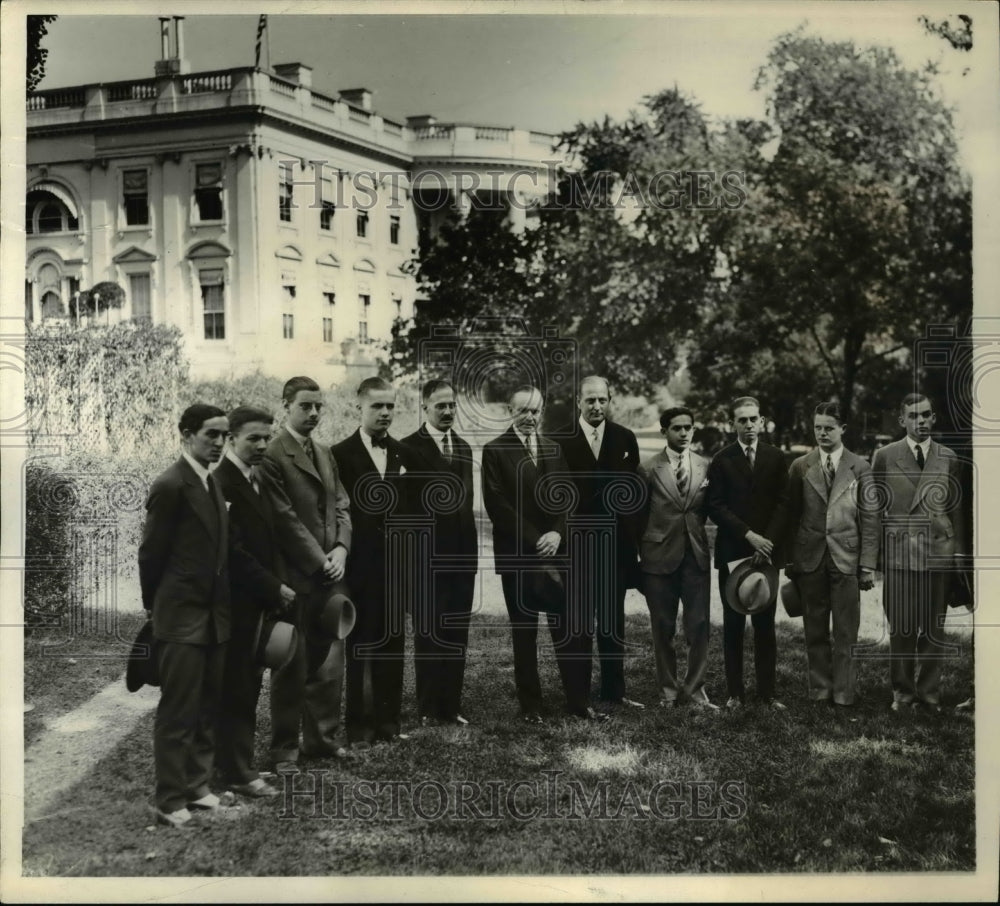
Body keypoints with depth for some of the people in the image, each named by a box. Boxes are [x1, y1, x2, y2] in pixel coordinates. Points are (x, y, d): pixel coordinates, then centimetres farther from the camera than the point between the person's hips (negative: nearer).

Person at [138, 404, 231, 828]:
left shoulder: (213, 484, 11)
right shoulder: (171, 485, -14)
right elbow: (150, 553, -10)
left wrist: (221, 603, 12)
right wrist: (156, 606, -1)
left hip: (214, 615, 8)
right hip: (182, 617, -8)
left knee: (207, 707, 13)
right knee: (178, 710, -1)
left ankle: (197, 785, 25)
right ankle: (171, 800, 8)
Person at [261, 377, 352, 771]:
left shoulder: (324, 453, 15)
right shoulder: (272, 455, -12)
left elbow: (341, 505, 14)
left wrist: (341, 548, -2)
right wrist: (318, 561, -12)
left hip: (327, 574, 7)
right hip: (294, 576, -7)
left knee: (329, 661, 12)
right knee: (291, 666, 2)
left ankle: (322, 738, 23)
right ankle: (285, 748, 12)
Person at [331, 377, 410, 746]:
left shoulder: (403, 454, 9)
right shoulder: (342, 454, -4)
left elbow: (411, 508, 10)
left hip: (396, 564, 4)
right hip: (360, 565, -4)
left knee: (392, 645, 8)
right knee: (359, 647, 4)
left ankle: (388, 722, 17)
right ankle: (358, 726, 11)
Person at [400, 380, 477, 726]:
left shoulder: (464, 448, 14)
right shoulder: (409, 448, -5)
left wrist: (471, 551, 11)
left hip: (462, 555, 5)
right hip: (427, 556, -5)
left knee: (456, 634, 8)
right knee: (428, 633, 3)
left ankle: (451, 706, 15)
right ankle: (427, 709, 11)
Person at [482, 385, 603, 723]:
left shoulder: (554, 450, 14)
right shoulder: (495, 451, -2)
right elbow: (497, 505, -10)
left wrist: (557, 533, -10)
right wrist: (535, 541, -13)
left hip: (556, 552, 4)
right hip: (517, 555, -3)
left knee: (575, 629, -1)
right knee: (524, 634, 5)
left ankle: (579, 701, 9)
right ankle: (530, 705, 13)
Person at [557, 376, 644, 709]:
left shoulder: (625, 439, 5)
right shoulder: (561, 440, -5)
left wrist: (634, 538, 3)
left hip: (615, 544, 3)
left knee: (613, 620, 10)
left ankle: (614, 690, 19)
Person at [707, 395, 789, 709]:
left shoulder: (776, 457, 6)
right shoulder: (722, 460, 2)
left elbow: (783, 503, 2)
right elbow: (716, 507, -4)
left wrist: (768, 540, -10)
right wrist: (749, 535, -12)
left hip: (766, 551, 1)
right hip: (731, 553, -1)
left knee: (765, 625, 3)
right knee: (733, 624, 3)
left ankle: (767, 691, 8)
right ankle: (735, 691, 8)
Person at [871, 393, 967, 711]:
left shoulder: (949, 458, 9)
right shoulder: (884, 456, 4)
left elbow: (956, 508, 9)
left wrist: (960, 550, 4)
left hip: (939, 553, 1)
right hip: (899, 553, -1)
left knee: (934, 628, 5)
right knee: (901, 628, 2)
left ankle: (929, 691, 15)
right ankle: (903, 691, 13)